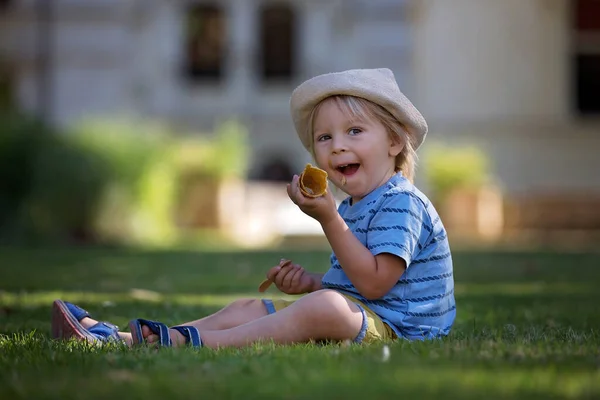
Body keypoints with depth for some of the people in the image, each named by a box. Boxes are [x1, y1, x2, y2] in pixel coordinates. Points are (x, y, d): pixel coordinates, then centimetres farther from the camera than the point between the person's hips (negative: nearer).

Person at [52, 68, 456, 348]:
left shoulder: (400, 203, -13)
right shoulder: (352, 207, 19)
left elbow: (374, 283, -21)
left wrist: (329, 220, -19)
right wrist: (308, 282, 9)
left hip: (393, 325, -10)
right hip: (353, 312, 10)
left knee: (321, 308, -38)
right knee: (247, 309, 4)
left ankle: (194, 342, -41)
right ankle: (125, 338, -10)